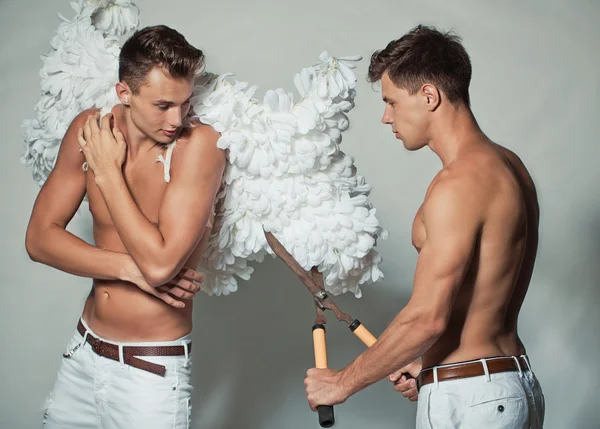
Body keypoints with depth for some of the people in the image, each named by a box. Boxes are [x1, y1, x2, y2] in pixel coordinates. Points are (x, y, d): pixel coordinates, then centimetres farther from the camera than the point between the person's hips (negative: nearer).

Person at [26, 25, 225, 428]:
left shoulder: (199, 144, -20)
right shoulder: (90, 130, -5)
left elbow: (159, 264, -27)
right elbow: (40, 237, -3)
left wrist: (108, 172, -19)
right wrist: (130, 268, -17)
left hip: (153, 369, -5)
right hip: (83, 352, 5)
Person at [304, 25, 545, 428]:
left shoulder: (459, 183, -19)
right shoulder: (508, 167, 10)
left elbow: (427, 317, -21)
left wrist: (343, 382, -10)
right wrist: (428, 365, 19)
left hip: (468, 396, -9)